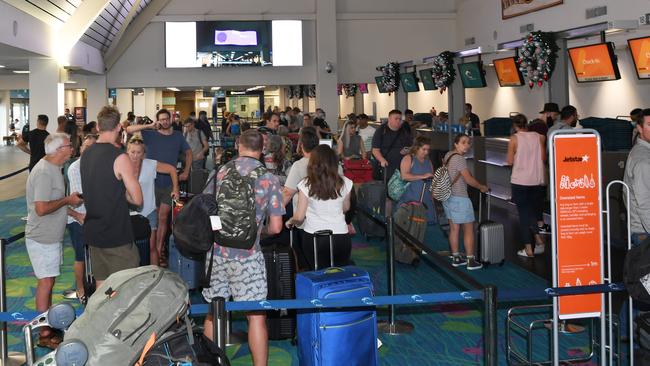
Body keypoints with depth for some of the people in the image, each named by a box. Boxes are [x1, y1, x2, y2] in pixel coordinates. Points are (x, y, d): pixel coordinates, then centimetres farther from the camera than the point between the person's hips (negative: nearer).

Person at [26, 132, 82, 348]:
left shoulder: (53, 168, 10)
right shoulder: (44, 172, -23)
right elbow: (41, 208, -29)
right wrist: (67, 200, -18)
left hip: (51, 236, 10)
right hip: (42, 238, -10)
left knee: (49, 280, 17)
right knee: (46, 282, -4)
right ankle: (45, 335, 3)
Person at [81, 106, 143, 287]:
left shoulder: (85, 154, 6)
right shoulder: (119, 157, -16)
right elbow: (137, 199, -14)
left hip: (93, 233, 7)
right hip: (117, 236, -7)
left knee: (101, 286, 15)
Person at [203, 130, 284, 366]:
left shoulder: (220, 172, 4)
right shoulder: (268, 179, -3)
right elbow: (275, 228, -3)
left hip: (215, 251, 4)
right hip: (247, 256, -3)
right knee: (256, 316, 4)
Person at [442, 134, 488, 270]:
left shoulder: (448, 155, 9)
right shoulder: (459, 158, -18)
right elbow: (469, 179, -20)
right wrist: (481, 187, -4)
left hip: (448, 197, 9)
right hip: (459, 199, -9)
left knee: (454, 228, 14)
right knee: (468, 229, 1)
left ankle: (455, 258, 20)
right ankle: (471, 261, 4)